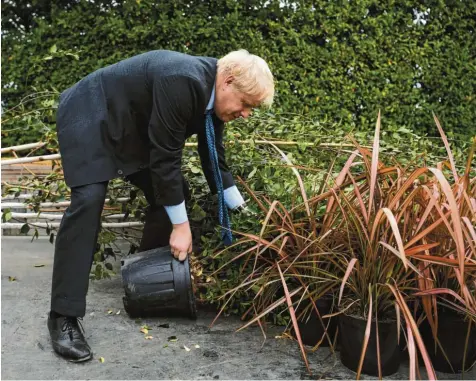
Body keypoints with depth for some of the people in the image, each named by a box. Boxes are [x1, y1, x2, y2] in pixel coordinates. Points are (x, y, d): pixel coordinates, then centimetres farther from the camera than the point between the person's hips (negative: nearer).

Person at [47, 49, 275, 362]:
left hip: (132, 127, 9)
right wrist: (181, 225, -23)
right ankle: (64, 316, -19)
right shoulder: (182, 83, -34)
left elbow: (215, 161, 5)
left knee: (171, 193, 4)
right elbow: (165, 158, -30)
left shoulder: (212, 96, -5)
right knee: (89, 200, -24)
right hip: (89, 118, -9)